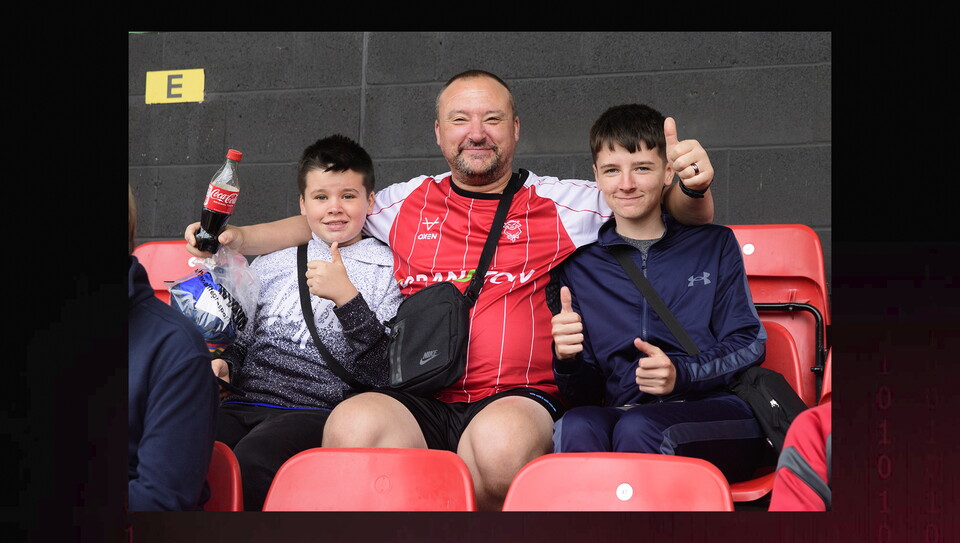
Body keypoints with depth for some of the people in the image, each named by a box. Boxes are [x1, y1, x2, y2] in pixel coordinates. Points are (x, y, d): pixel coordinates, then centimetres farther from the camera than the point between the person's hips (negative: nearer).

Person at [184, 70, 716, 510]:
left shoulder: (563, 204, 13)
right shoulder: (406, 203, 20)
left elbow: (684, 216, 15)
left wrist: (692, 188, -8)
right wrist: (236, 238, 20)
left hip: (520, 398, -1)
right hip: (417, 403, 1)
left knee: (502, 439, -38)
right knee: (353, 426, -33)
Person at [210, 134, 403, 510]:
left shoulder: (388, 270, 10)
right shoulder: (273, 261, 24)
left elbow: (384, 373, -1)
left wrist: (347, 298, -12)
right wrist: (223, 364, 9)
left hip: (317, 410, -4)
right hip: (243, 402, 4)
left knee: (250, 463, -36)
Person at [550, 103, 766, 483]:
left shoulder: (714, 245, 15)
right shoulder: (579, 267, 17)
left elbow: (749, 345, 8)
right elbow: (582, 394, 15)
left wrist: (681, 373, -10)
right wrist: (567, 361, -9)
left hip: (718, 413, -1)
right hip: (621, 409, 1)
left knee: (637, 428, -35)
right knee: (577, 427, -35)